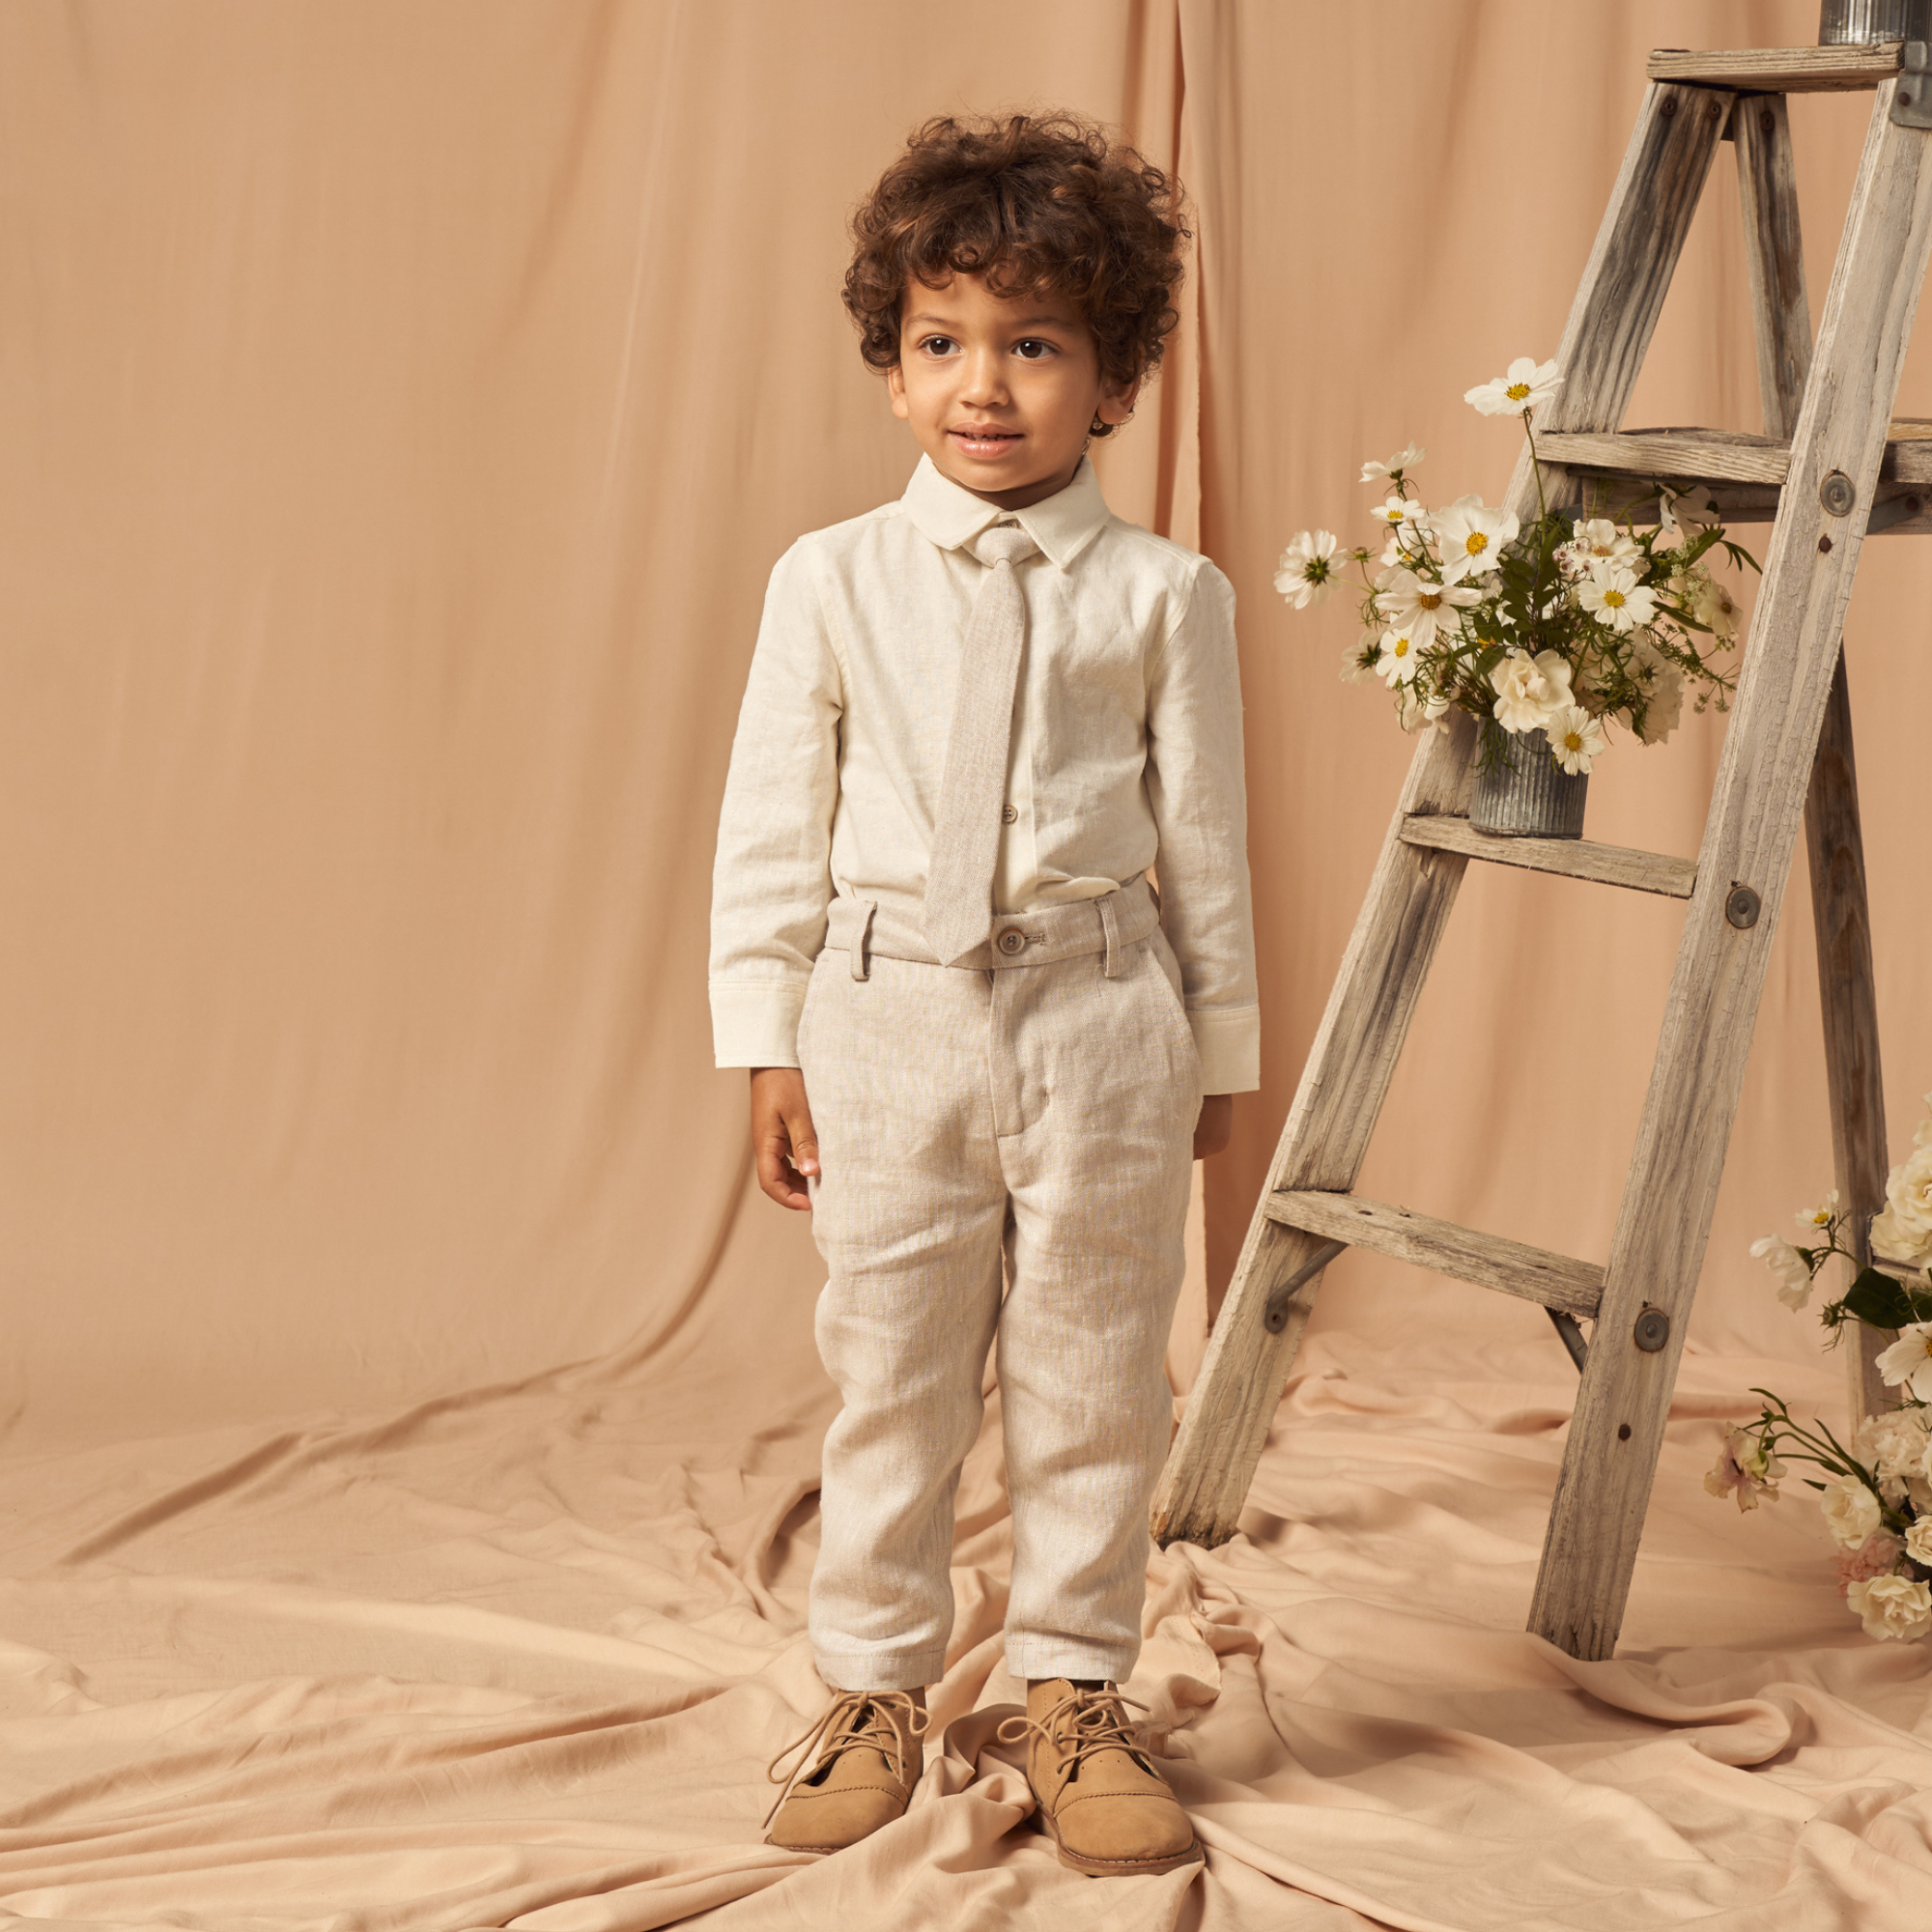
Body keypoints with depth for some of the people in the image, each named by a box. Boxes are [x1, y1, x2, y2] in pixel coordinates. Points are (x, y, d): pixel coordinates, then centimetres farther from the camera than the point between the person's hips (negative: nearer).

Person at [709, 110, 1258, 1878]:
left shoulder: (1162, 594, 0)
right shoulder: (831, 582, 2)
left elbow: (1205, 836, 5)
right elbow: (772, 826, 5)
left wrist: (1219, 1049, 7)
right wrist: (767, 1040, 2)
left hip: (1098, 1018, 0)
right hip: (889, 1017, 1)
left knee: (1093, 1379, 9)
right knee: (891, 1375, 10)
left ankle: (1075, 1697, 24)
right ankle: (874, 1694, 25)